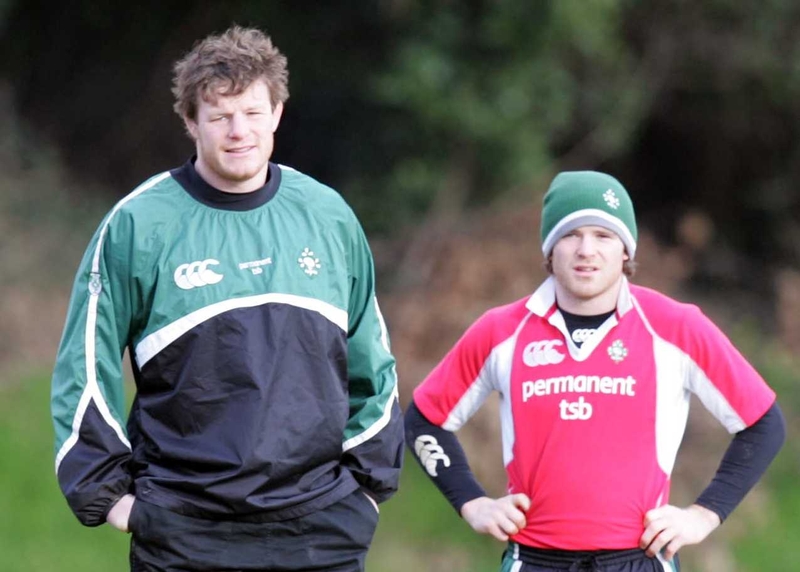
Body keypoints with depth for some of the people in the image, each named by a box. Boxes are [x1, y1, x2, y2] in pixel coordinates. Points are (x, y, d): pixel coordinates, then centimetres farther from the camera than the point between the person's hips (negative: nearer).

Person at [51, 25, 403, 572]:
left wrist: (370, 479, 11)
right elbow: (86, 368, 3)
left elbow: (371, 361, 17)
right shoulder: (137, 225, -2)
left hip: (322, 528, 2)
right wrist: (107, 491, -1)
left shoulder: (328, 216, 8)